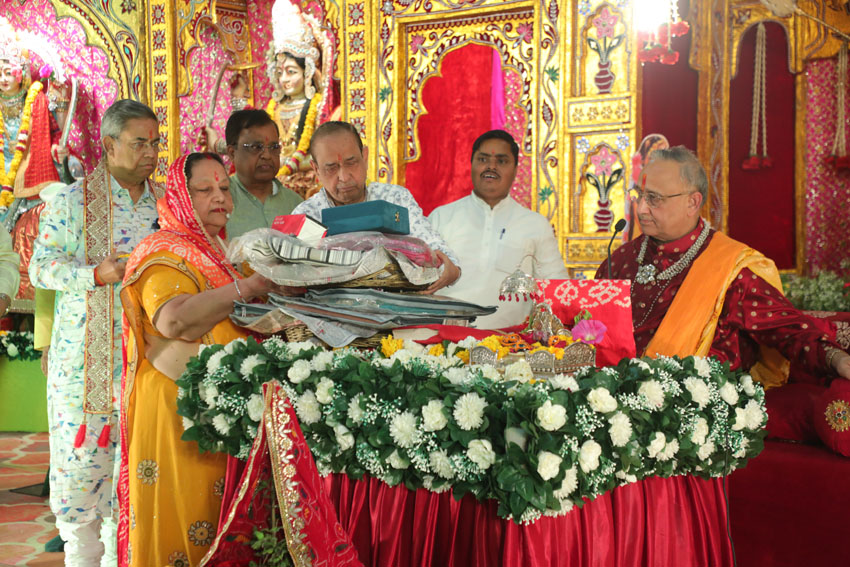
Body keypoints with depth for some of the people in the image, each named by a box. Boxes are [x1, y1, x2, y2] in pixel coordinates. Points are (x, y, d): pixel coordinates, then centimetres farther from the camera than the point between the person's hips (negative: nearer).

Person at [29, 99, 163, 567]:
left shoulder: (163, 203, 10)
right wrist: (98, 274, -19)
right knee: (82, 447, -1)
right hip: (86, 350, -3)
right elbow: (41, 267, -6)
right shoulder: (73, 201, -2)